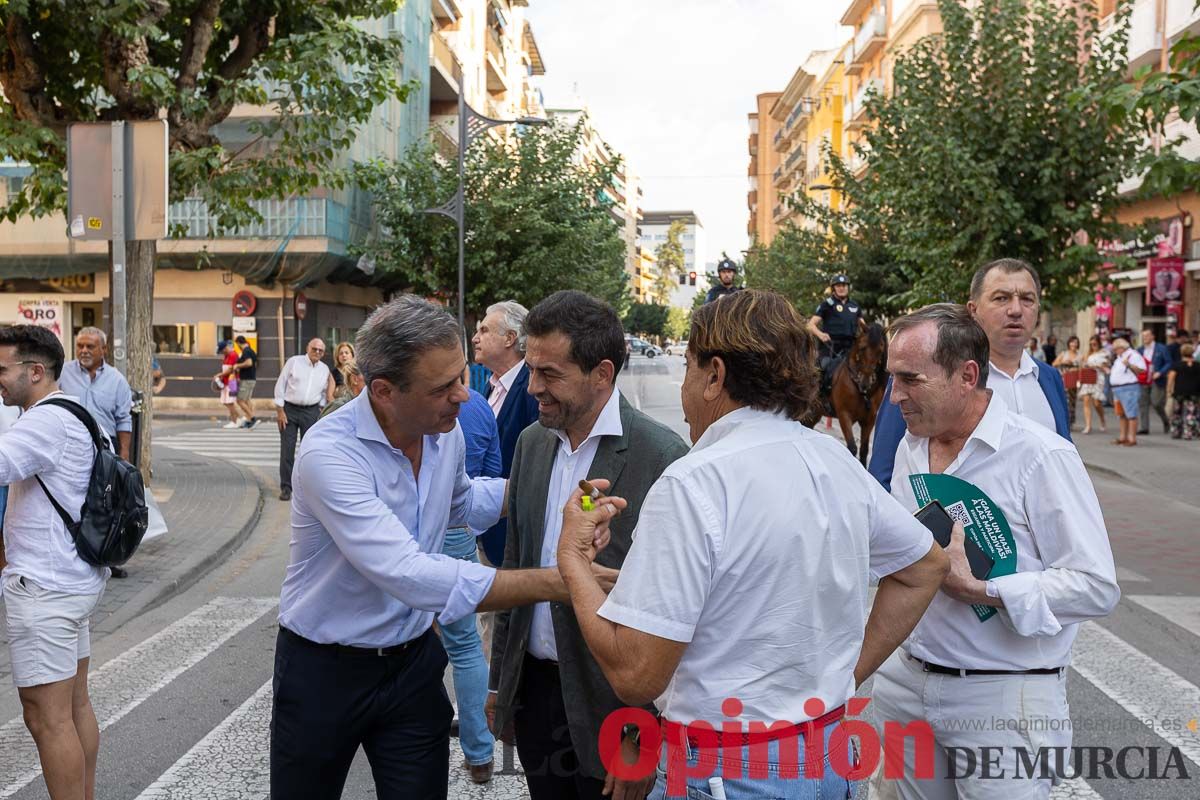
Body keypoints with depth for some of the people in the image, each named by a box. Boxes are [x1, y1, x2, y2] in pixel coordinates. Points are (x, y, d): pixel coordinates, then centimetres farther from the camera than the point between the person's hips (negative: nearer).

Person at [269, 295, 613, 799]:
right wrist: (554, 582, -37)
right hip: (325, 668, -4)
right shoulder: (330, 453, -28)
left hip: (413, 662, 5)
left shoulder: (446, 431, -5)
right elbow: (411, 576, -36)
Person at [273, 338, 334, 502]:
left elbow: (325, 393, 17)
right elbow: (280, 385, -3)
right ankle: (286, 487, 4)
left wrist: (322, 411, 7)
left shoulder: (325, 369, 8)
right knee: (287, 449, -3)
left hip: (311, 412, 3)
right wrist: (280, 410, -7)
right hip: (289, 409, -3)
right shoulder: (293, 362, -2)